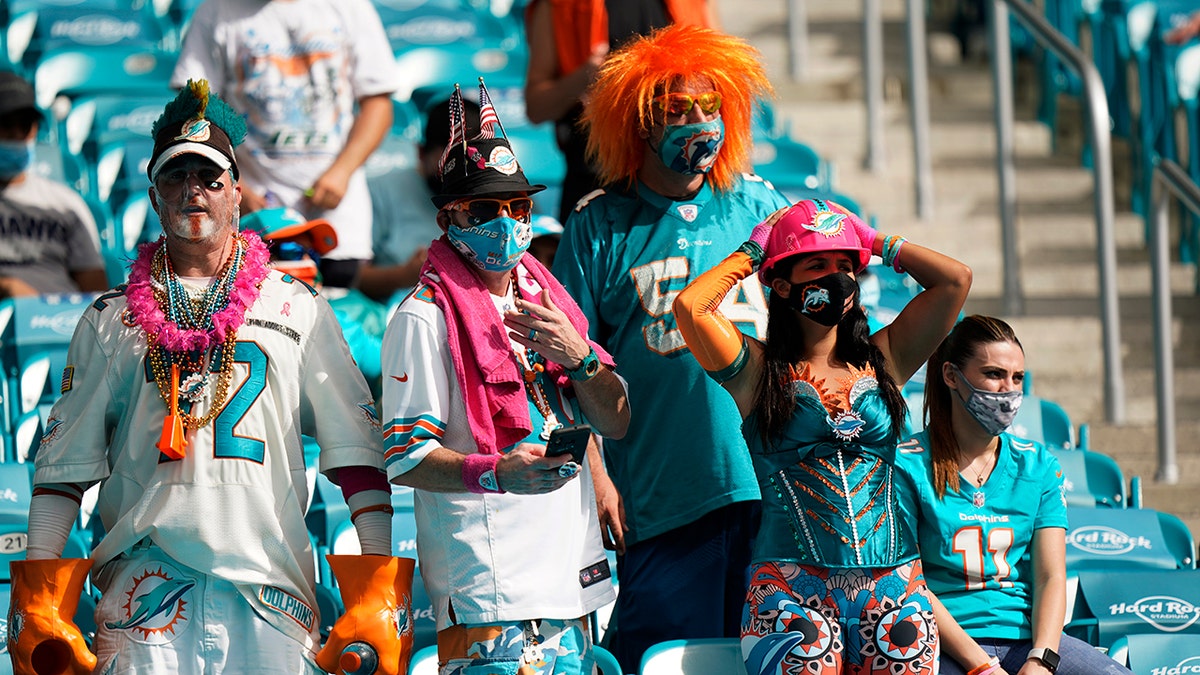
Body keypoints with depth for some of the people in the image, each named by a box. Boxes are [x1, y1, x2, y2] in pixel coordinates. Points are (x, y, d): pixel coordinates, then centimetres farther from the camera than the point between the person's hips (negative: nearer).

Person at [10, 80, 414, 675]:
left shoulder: (299, 311, 15)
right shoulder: (111, 318, 16)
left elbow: (355, 448, 11)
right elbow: (65, 461, 13)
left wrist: (379, 593, 0)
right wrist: (38, 601, 2)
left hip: (270, 581, 0)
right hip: (146, 575, 0)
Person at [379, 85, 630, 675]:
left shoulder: (546, 299, 17)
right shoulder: (425, 318, -6)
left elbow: (615, 422, 15)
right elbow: (404, 459, -12)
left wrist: (579, 357, -5)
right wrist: (496, 472, -28)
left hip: (570, 576, 7)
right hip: (489, 582, -7)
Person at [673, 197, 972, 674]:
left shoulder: (882, 362, 15)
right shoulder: (759, 371, 6)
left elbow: (955, 279, 13)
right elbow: (691, 307, -9)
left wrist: (877, 243, 19)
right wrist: (749, 255, 7)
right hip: (791, 586, -3)